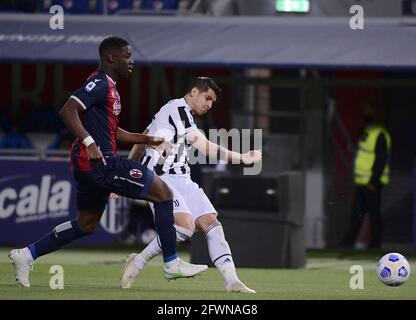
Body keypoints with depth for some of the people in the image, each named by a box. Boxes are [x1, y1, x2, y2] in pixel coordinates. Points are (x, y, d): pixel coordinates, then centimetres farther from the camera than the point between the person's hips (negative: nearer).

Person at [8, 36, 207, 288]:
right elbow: (68, 111, -23)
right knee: (163, 192, -6)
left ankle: (26, 255, 19)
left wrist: (144, 139, 22)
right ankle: (172, 264, -4)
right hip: (99, 161, -11)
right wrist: (89, 142, -30)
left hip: (90, 164, 11)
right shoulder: (100, 84, -12)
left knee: (87, 224, 21)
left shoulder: (108, 86, 20)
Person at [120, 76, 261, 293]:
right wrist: (241, 158, -14)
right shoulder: (179, 110, -10)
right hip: (163, 179, -10)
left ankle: (232, 282, -7)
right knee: (186, 226, -26)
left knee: (212, 225, -2)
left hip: (182, 181, 10)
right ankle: (138, 262, -9)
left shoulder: (180, 111, 21)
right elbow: (204, 147, -17)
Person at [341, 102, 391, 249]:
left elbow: (381, 160, -19)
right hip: (361, 182, 9)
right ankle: (348, 242, 9)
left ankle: (375, 244, 2)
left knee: (374, 214, -3)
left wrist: (373, 181, -22)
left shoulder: (379, 135, -13)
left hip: (372, 183, -9)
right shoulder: (366, 132, 17)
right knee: (356, 214, 8)